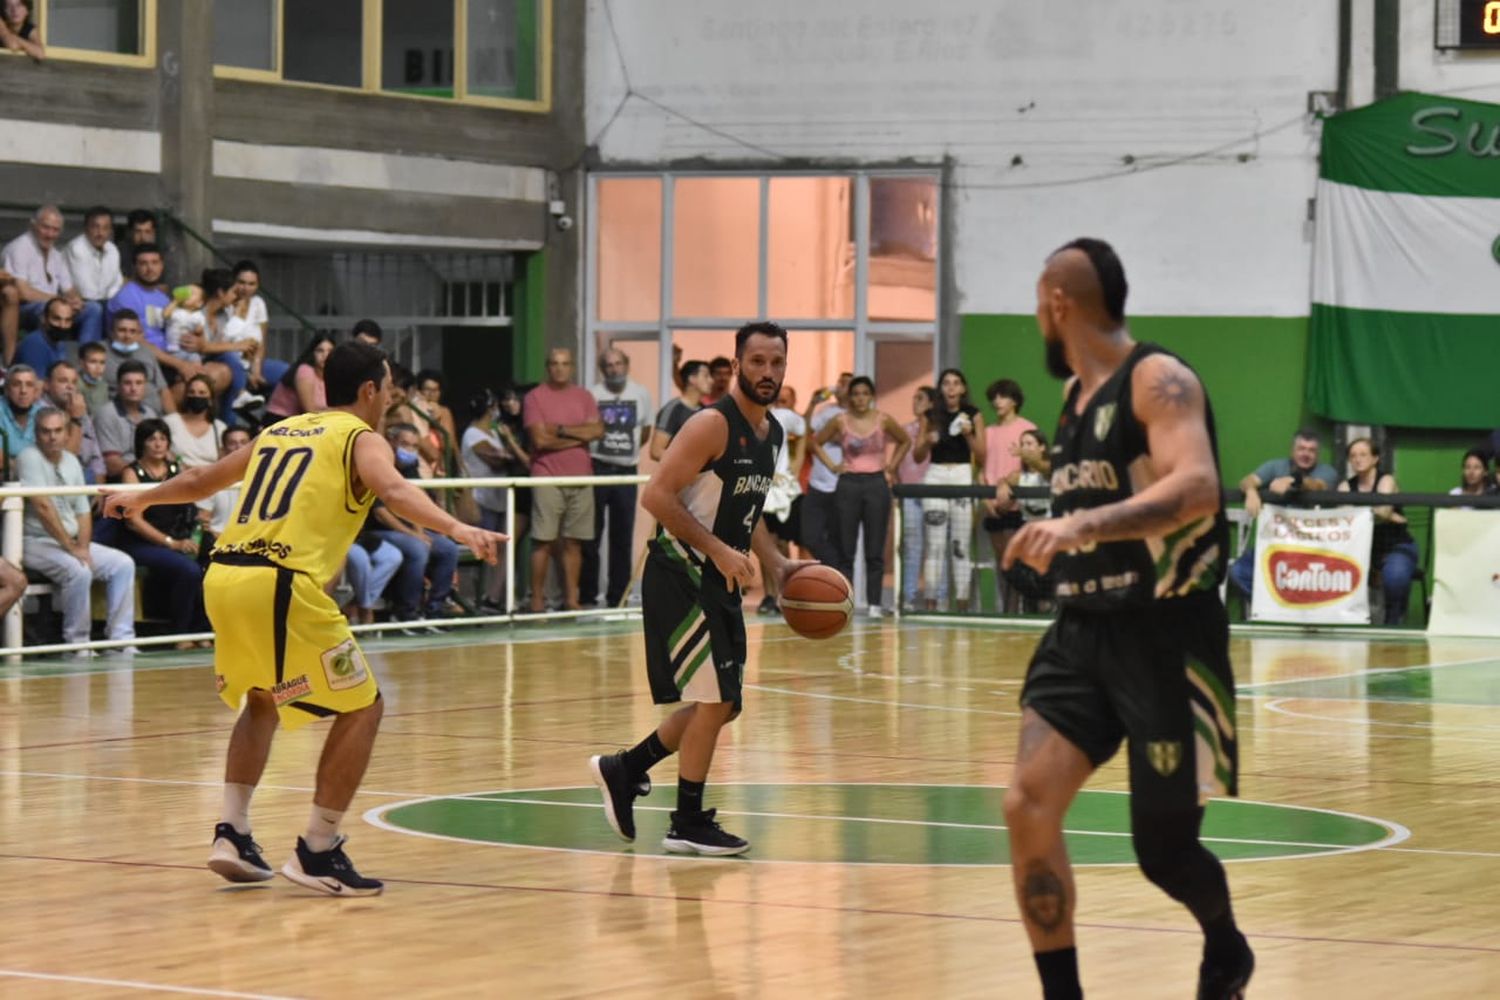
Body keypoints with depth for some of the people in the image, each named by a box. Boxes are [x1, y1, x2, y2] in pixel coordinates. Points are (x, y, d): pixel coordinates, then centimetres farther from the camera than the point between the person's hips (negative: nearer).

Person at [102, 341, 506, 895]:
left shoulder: (279, 431, 26)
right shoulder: (361, 438, 7)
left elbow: (201, 479, 39)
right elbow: (393, 489, -16)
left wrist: (142, 499, 57)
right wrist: (456, 529, -30)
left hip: (222, 578, 7)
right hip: (280, 585, -7)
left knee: (262, 701, 30)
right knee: (362, 708, 5)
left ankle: (232, 833, 19)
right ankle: (317, 851, 2)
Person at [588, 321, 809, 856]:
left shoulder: (771, 433, 11)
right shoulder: (712, 425, -17)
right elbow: (656, 496, -22)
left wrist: (777, 563, 9)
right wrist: (719, 550, -24)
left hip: (719, 581, 9)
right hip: (681, 576, -9)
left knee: (719, 704, 13)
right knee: (714, 699, -9)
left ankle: (623, 770, 28)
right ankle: (688, 825, 3)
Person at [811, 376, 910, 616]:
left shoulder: (884, 420, 0)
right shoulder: (840, 421, 0)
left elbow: (905, 441, 15)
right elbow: (816, 443, 12)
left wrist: (892, 466, 6)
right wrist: (831, 466, 2)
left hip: (876, 484, 0)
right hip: (848, 485, 0)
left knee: (875, 550, 1)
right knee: (845, 549, 1)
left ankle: (873, 603, 5)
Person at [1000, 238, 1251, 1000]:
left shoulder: (1159, 380, -14)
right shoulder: (1076, 395, 12)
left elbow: (1196, 489, -32)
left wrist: (1084, 525, -42)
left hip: (1166, 637, -7)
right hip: (1084, 630, 7)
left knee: (1164, 850, 2)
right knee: (1028, 806, -12)